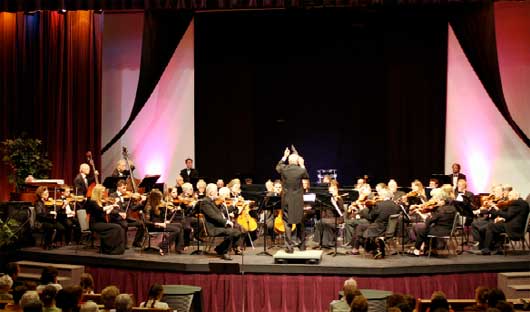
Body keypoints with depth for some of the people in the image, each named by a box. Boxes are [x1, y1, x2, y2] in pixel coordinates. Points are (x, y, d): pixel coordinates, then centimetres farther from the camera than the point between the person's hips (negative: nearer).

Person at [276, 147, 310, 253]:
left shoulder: (283, 169, -8)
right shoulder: (301, 170, -11)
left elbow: (277, 167, 17)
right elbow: (307, 176, 12)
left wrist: (284, 157, 23)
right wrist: (302, 165, 15)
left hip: (286, 200, 0)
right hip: (298, 201, 0)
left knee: (287, 223, 4)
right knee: (300, 222, 15)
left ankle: (289, 246, 0)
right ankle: (302, 245, 22)